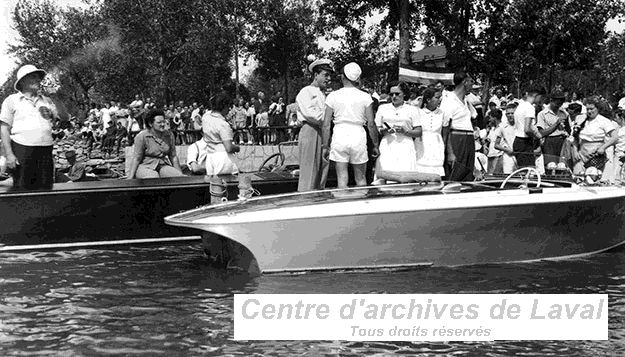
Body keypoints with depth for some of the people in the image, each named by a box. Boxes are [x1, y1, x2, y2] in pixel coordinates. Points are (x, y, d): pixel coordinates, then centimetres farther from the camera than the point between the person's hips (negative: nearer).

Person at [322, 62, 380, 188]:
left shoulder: (333, 96, 0)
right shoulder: (365, 97, -1)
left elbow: (326, 125, -1)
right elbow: (371, 124, -2)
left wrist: (325, 146, 6)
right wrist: (375, 145, 7)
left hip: (339, 136, 0)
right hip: (358, 136, 0)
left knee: (342, 178, 3)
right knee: (360, 179, 13)